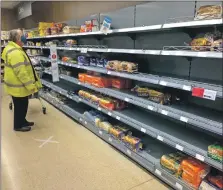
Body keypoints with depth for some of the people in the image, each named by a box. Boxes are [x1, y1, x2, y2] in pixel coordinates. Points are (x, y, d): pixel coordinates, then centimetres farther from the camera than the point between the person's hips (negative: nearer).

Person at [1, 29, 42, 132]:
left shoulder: (14, 49, 12)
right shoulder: (15, 52, -26)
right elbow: (21, 72, -29)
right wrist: (31, 85, -24)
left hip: (18, 84, 10)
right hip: (18, 86, -10)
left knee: (22, 105, 21)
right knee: (20, 106, 5)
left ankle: (22, 121, 36)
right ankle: (18, 126, 21)